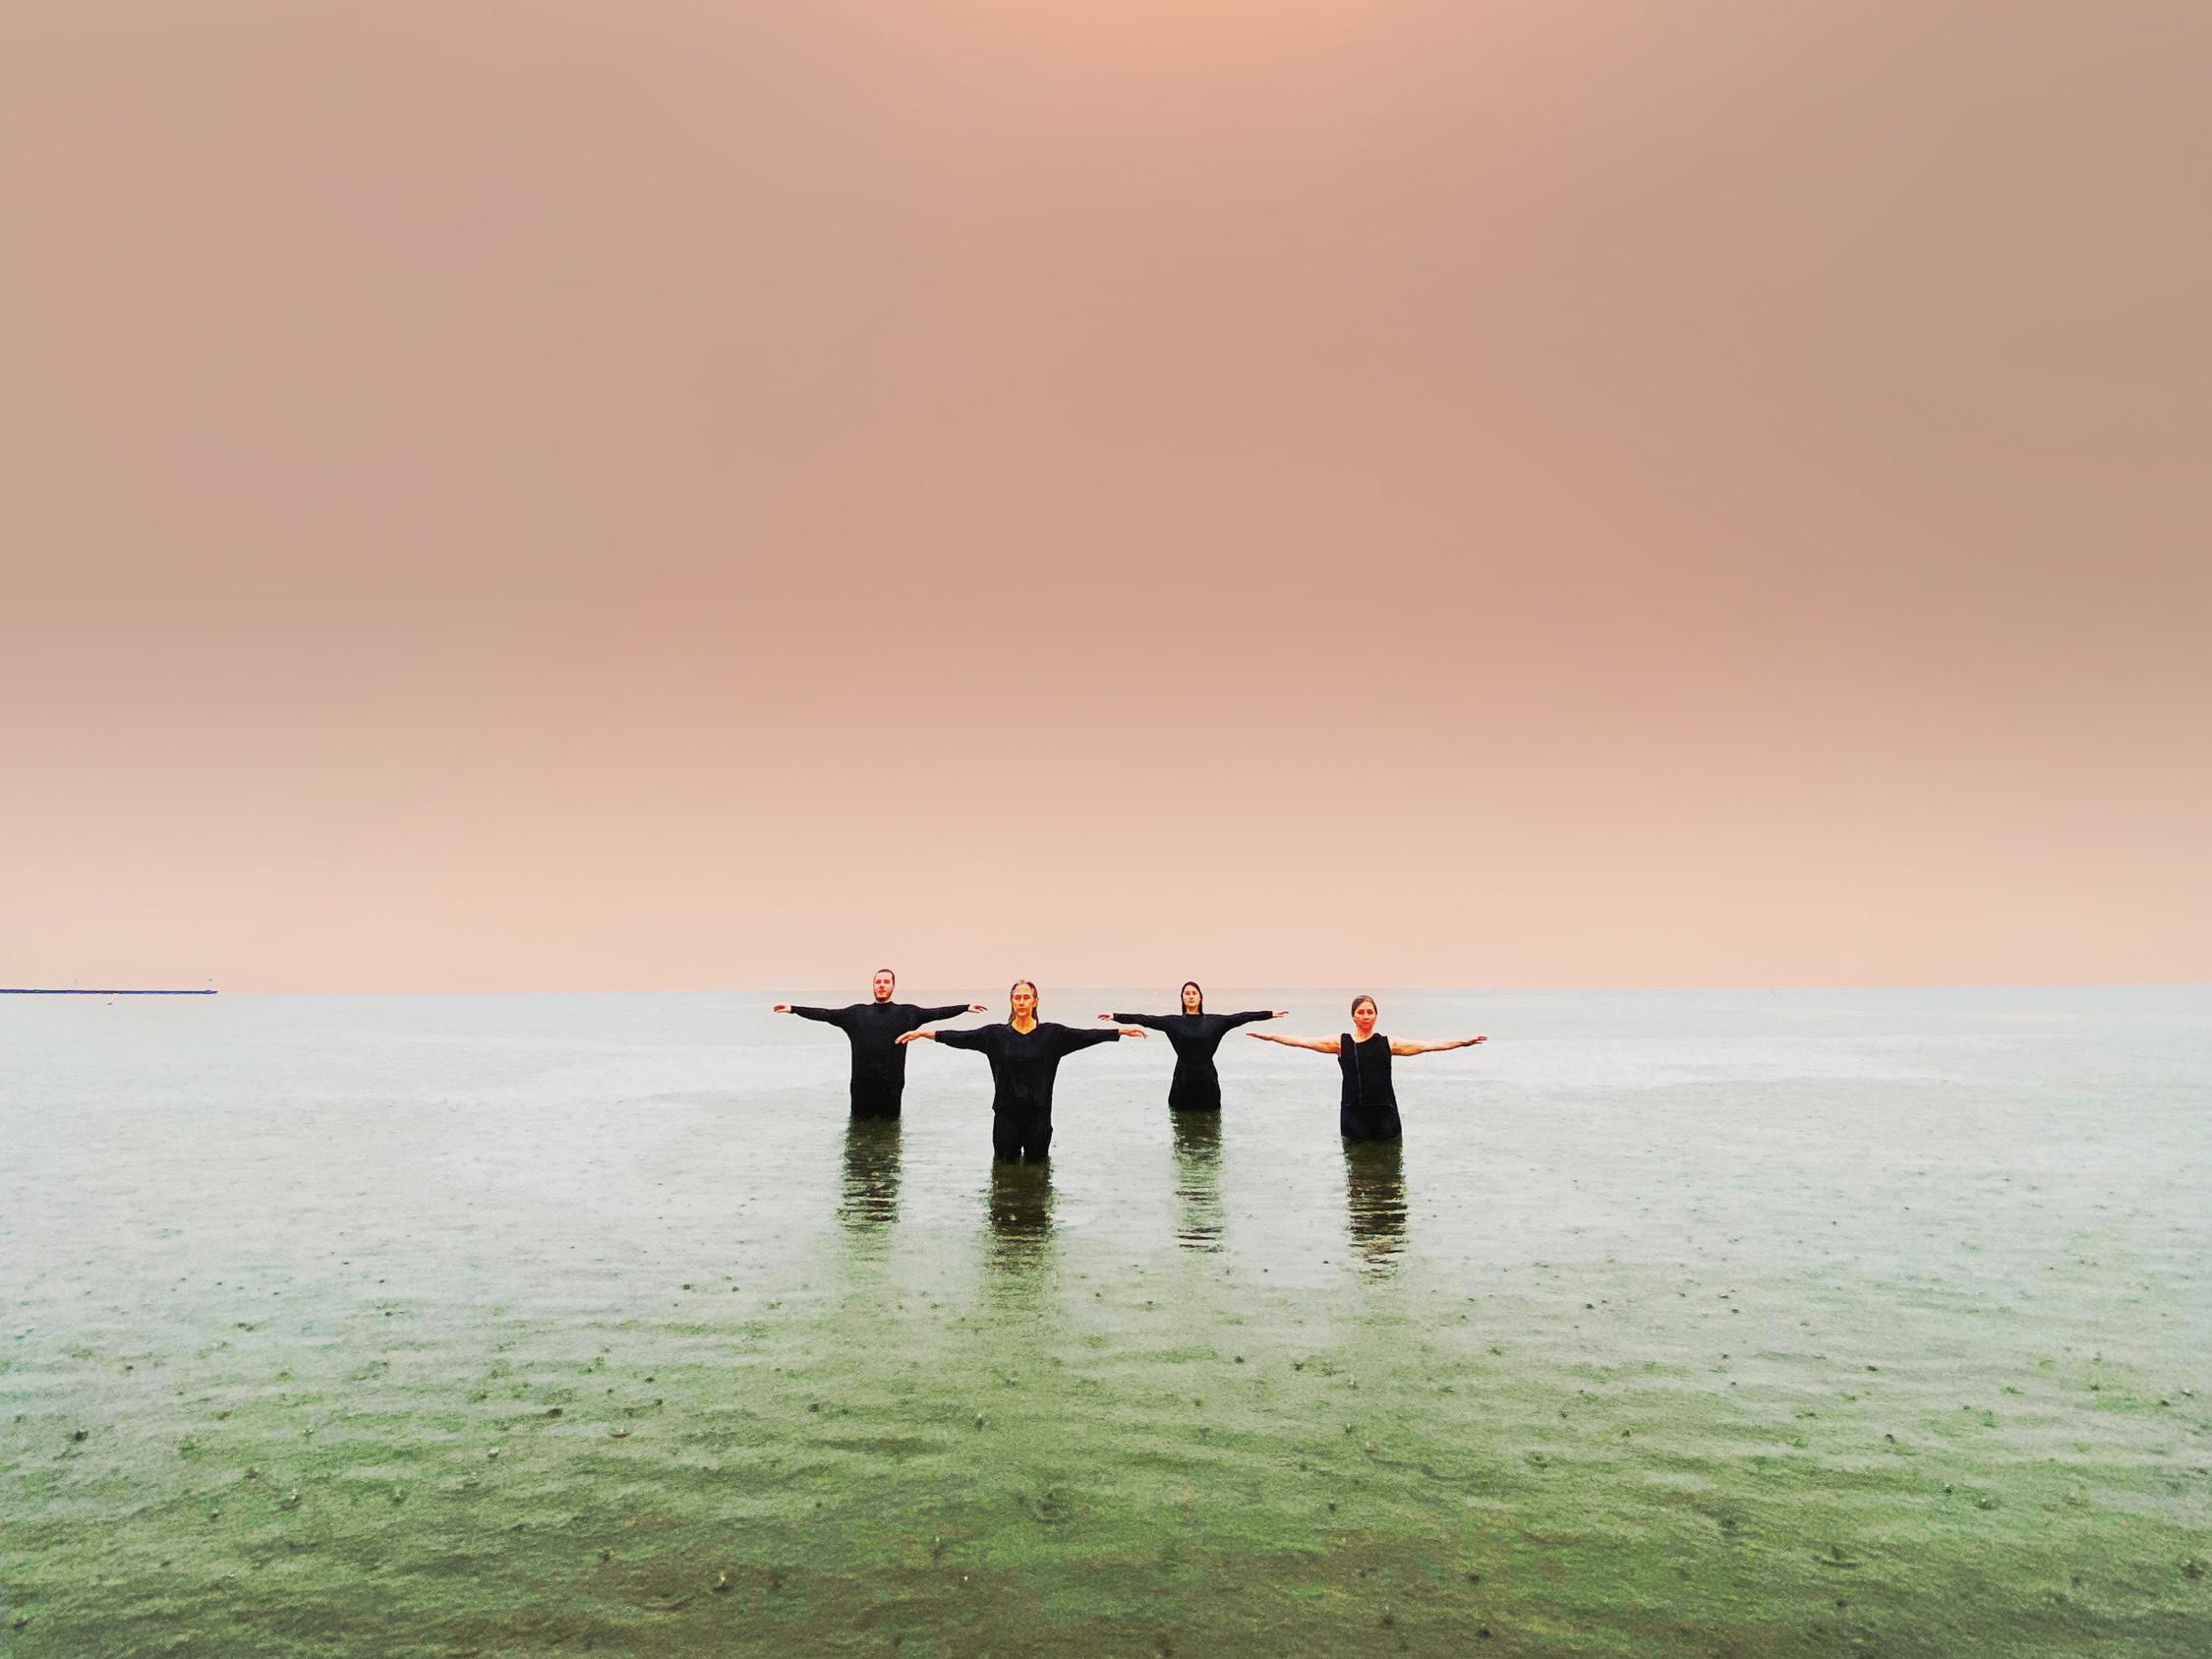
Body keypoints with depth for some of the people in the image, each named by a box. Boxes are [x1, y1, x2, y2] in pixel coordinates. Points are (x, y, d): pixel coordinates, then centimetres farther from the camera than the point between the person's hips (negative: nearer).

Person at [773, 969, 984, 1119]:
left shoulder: (906, 1013, 5)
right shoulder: (857, 1012, 9)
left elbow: (936, 1013, -2)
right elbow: (825, 1014, 7)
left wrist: (966, 1007, -11)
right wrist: (793, 1009, 1)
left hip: (891, 1083, -1)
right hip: (862, 1083, 1)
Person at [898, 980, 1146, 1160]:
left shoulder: (1051, 1033, -1)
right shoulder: (996, 1034, 0)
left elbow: (1086, 1035, -6)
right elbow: (960, 1038, -5)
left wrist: (1122, 1031, -13)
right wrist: (924, 1033, -13)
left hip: (1038, 1112, 0)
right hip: (1006, 1113, 0)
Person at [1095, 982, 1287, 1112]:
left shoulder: (1214, 1021, 3)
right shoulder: (1173, 1022, 1)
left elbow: (1241, 1017, -3)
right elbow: (1145, 1019, -7)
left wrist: (1270, 1013, -9)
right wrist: (1115, 1017, -15)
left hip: (1208, 1080, 0)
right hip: (1183, 1080, 0)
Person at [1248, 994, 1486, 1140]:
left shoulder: (1387, 1043, 4)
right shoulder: (1341, 1043, 2)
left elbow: (1425, 1045, 0)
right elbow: (1304, 1041, -3)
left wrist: (1460, 1042, -8)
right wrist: (1271, 1036, -10)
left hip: (1384, 1112, 0)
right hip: (1353, 1113, 0)